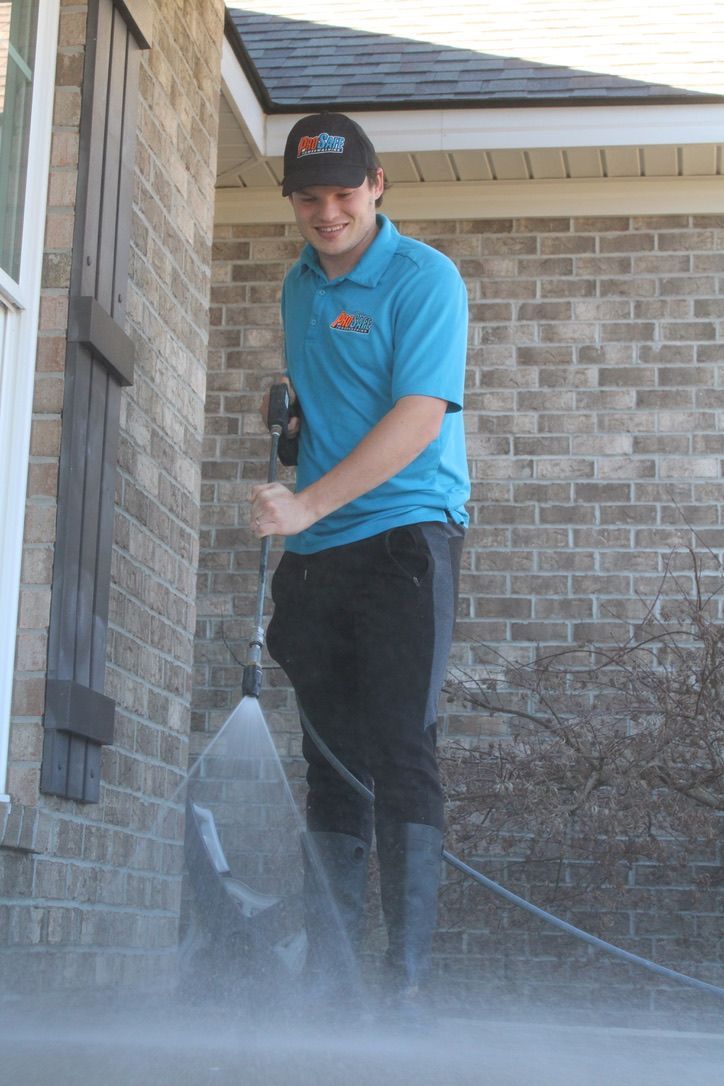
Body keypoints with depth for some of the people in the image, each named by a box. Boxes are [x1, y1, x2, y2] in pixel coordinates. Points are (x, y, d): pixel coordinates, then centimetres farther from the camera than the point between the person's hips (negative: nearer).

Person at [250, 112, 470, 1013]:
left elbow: (420, 415, -17)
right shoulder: (299, 287, 16)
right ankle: (324, 970, 12)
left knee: (401, 755, -10)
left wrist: (307, 506, -21)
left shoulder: (423, 278, -6)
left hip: (402, 533, -6)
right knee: (330, 760, 7)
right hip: (315, 552, 7)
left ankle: (406, 975, -6)